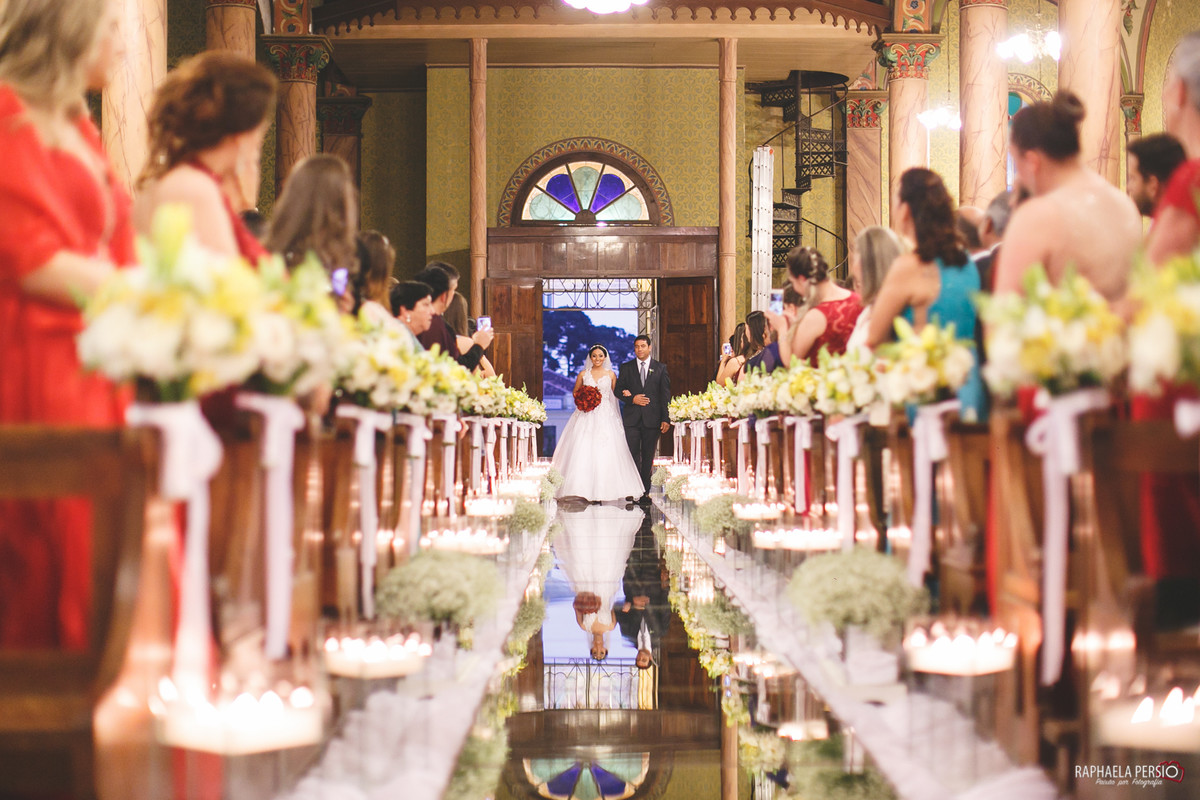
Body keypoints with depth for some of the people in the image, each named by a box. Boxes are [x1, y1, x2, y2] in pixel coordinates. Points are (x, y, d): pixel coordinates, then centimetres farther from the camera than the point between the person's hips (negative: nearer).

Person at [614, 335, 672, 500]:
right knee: (633, 454, -5)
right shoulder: (626, 368, 10)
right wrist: (632, 399, -10)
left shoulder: (660, 368, 8)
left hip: (652, 419, 0)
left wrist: (666, 419, -3)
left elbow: (665, 395, 4)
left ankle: (645, 491, 10)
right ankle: (634, 489, -3)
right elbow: (618, 390, 9)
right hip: (632, 418, 0)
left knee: (648, 456, 4)